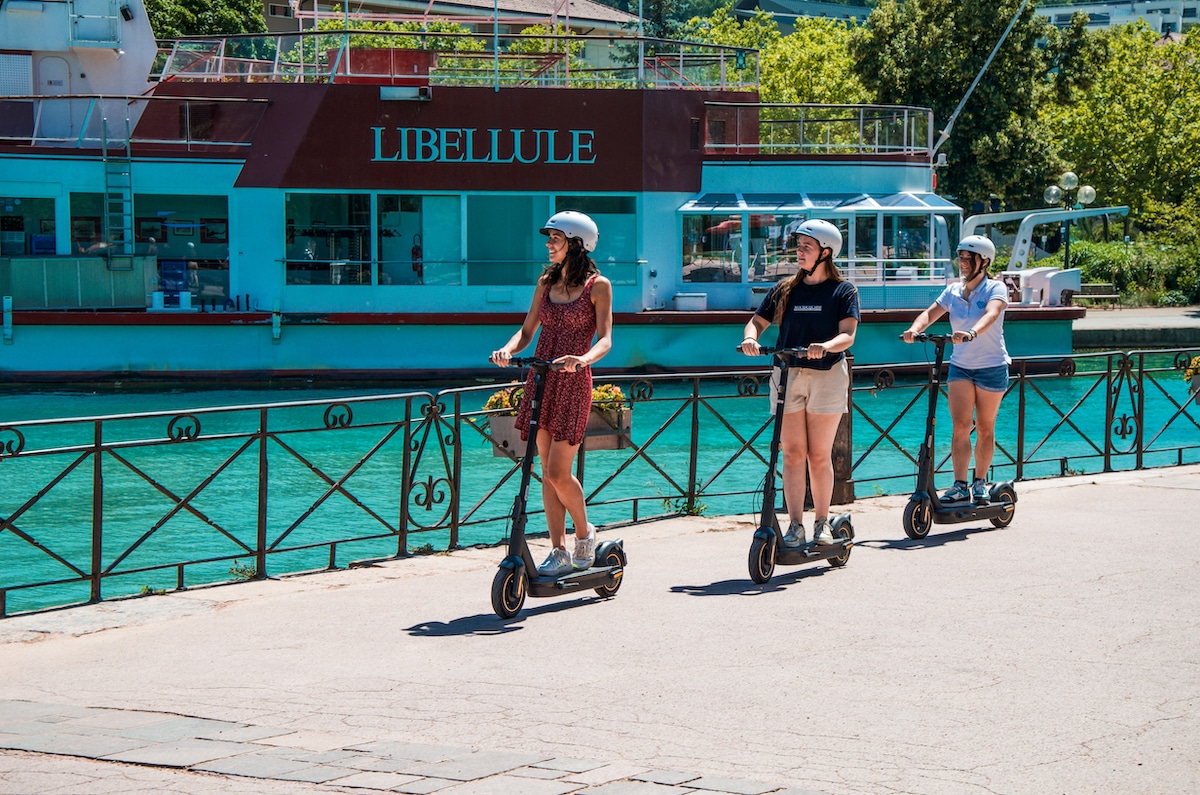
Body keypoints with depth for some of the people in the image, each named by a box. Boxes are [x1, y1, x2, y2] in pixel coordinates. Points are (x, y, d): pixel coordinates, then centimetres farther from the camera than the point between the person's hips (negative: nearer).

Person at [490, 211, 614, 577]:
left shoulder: (597, 286, -4)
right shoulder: (546, 281, 12)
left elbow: (605, 340, -11)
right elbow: (527, 331, 10)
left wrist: (583, 359, -32)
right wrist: (507, 350, -11)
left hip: (572, 383, -6)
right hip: (541, 379, 6)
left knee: (559, 472, -9)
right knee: (547, 472, 5)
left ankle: (584, 532, 15)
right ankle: (559, 553, 11)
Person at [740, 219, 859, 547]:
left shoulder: (843, 291, 1)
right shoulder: (785, 290, 12)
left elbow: (848, 335, -10)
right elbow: (758, 321, 10)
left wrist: (826, 346, -32)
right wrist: (751, 338, -14)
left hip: (827, 376, -3)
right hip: (788, 375, 3)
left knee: (819, 455, 1)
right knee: (793, 453, -1)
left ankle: (822, 523, 12)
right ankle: (795, 524, 1)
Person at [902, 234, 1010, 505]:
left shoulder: (995, 288, -10)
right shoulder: (953, 291, 4)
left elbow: (991, 314, -29)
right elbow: (931, 312, -7)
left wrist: (972, 333, -49)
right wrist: (915, 329, -30)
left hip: (992, 367, -3)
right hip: (960, 366, 3)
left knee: (984, 428, 6)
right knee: (960, 425, -9)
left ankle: (980, 484, 19)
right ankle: (960, 486, -12)